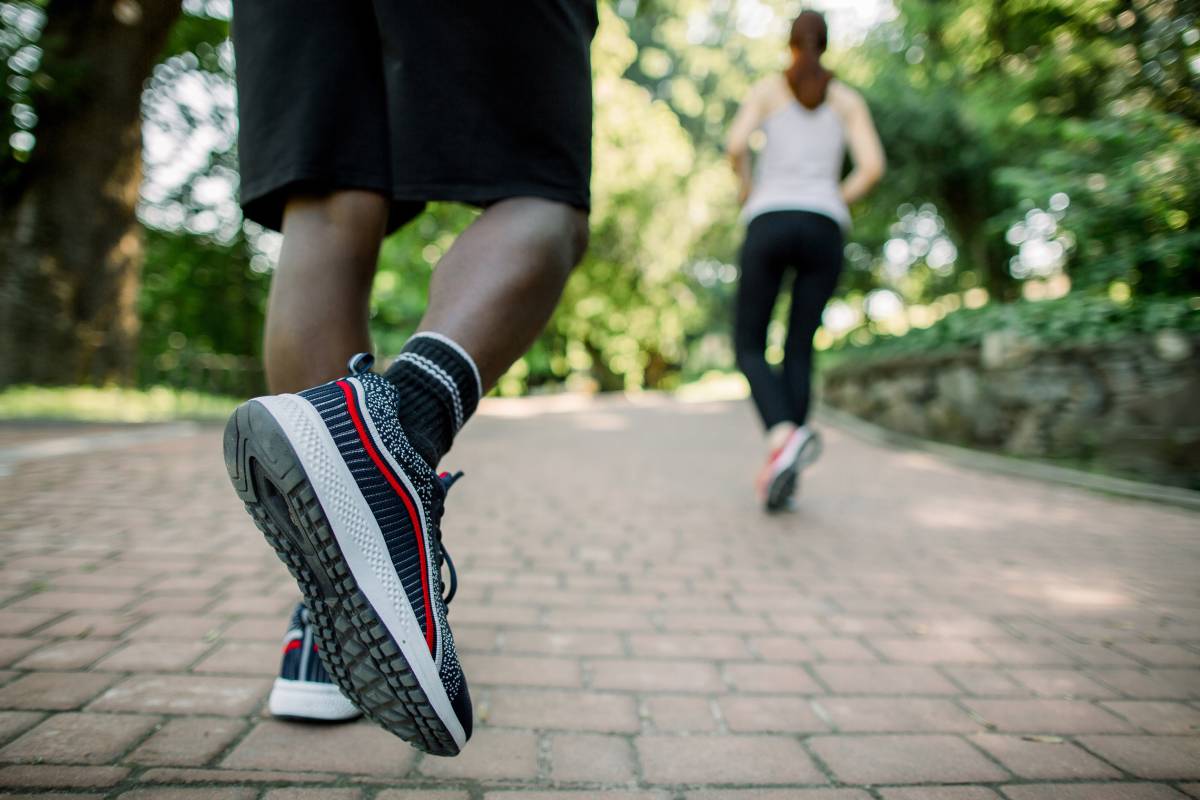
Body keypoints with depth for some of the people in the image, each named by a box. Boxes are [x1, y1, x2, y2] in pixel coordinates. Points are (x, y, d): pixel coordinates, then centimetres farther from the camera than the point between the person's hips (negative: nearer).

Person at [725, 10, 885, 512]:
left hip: (770, 225, -2)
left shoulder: (766, 88, 14)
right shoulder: (849, 100, 18)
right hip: (823, 230, 3)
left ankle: (784, 436, -26)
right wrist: (831, 206, 18)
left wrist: (747, 192, 13)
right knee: (798, 350, 7)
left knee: (749, 347, 3)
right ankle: (782, 473, -2)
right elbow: (872, 166, 3)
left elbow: (736, 144, -5)